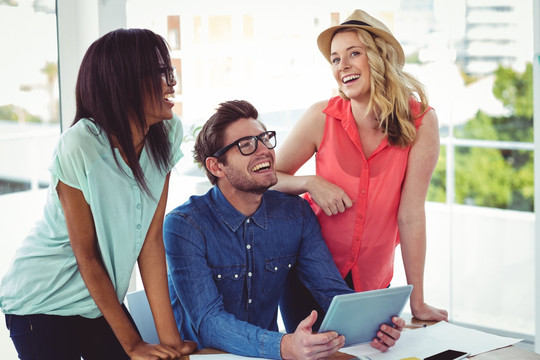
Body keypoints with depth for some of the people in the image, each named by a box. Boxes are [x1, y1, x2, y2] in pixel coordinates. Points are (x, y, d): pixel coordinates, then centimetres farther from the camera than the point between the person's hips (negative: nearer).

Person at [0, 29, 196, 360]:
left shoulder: (168, 134, -9)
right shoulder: (81, 146, -25)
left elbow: (152, 239, -8)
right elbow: (86, 256, -18)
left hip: (102, 302, 5)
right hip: (42, 304, -5)